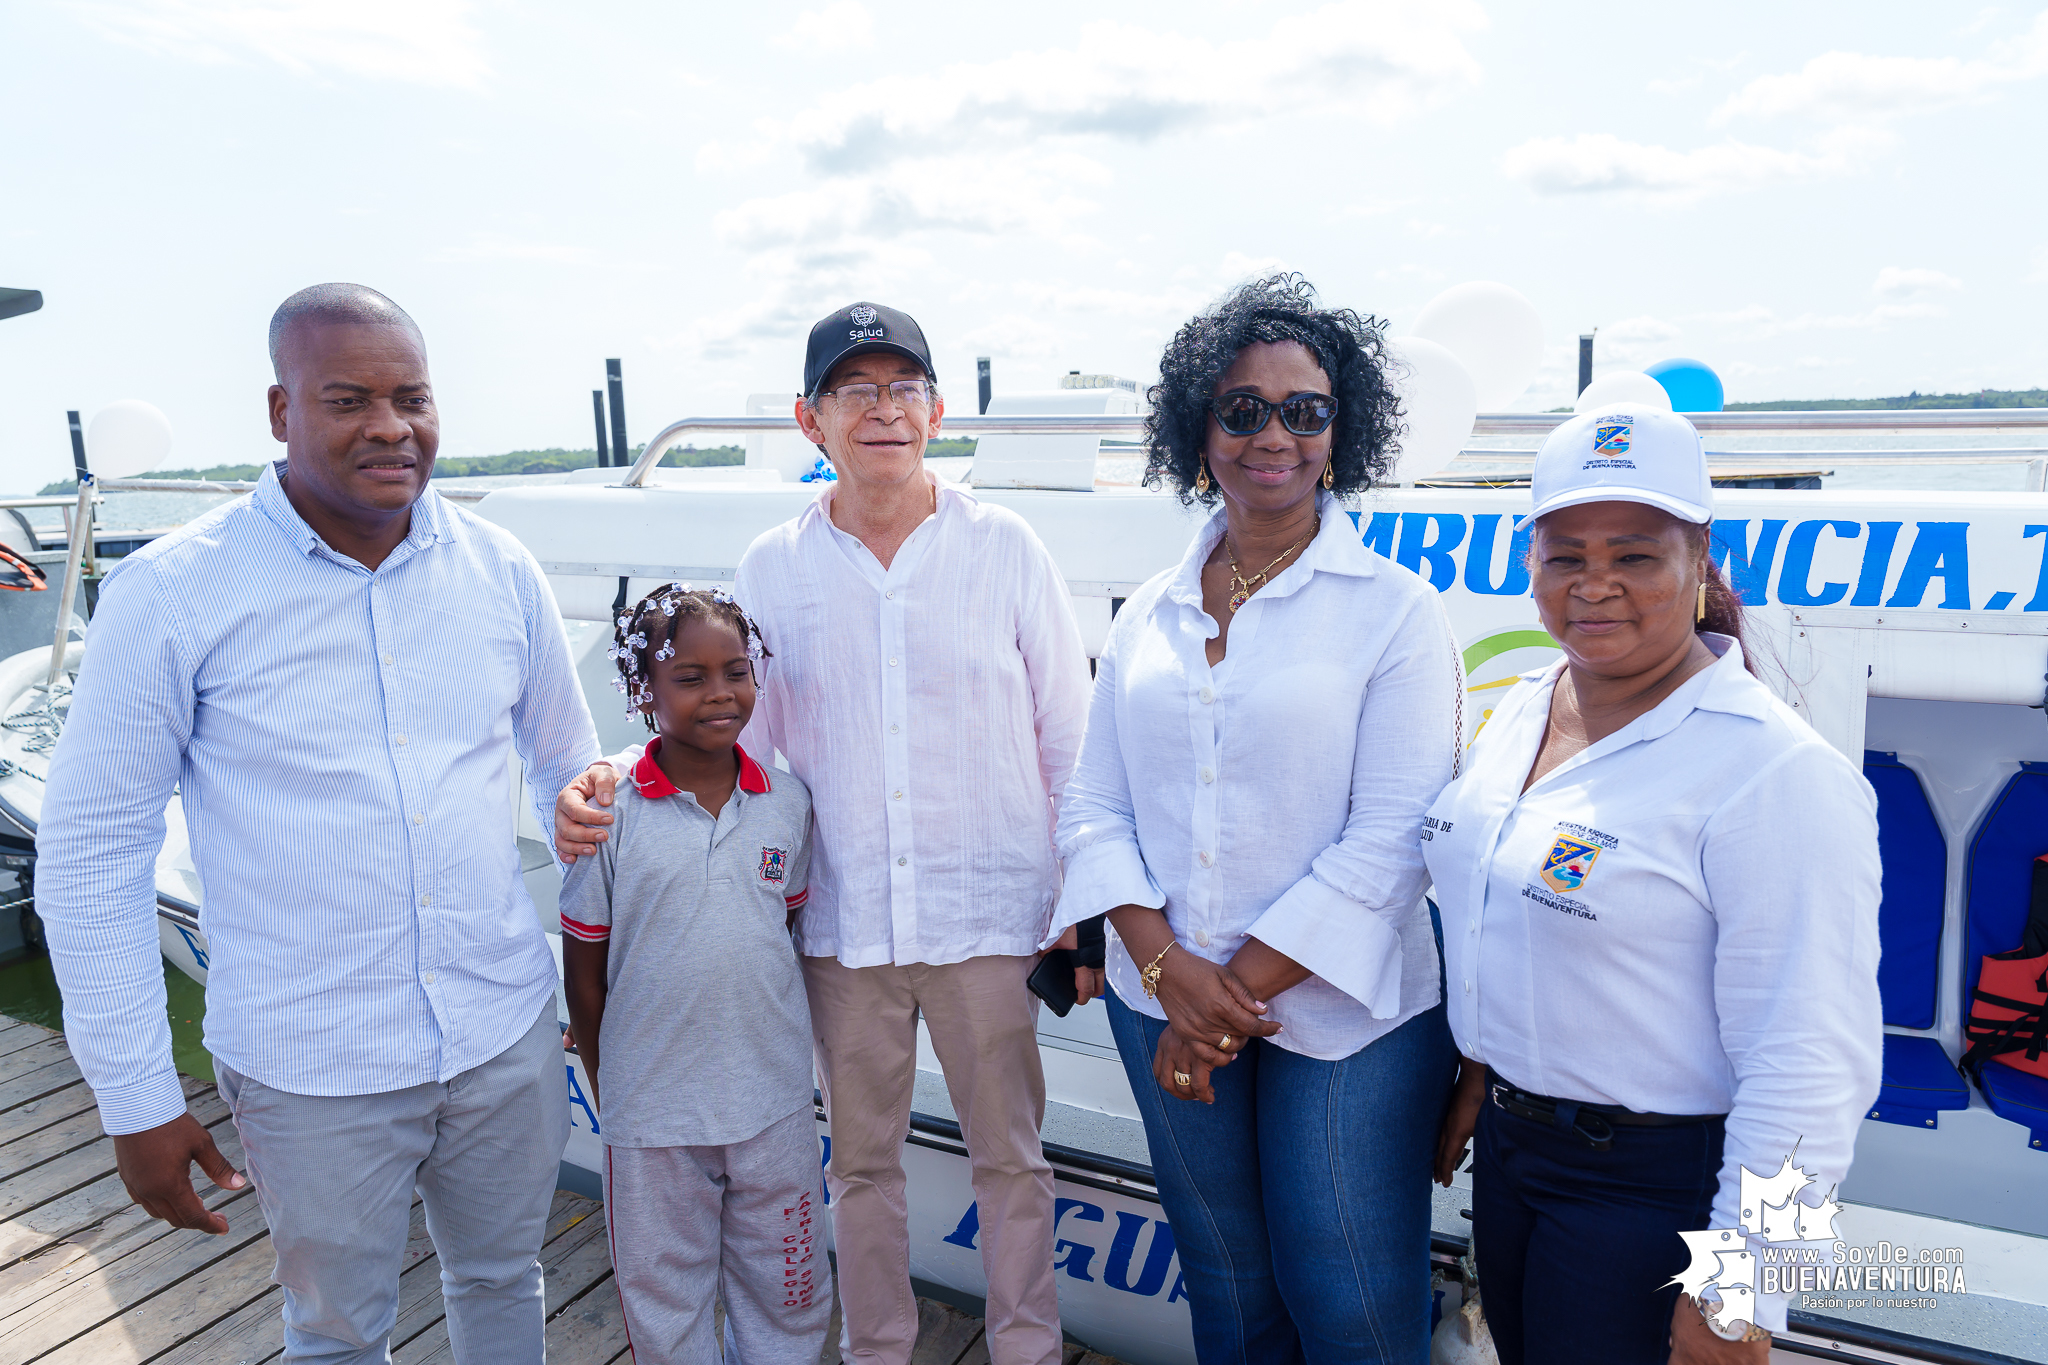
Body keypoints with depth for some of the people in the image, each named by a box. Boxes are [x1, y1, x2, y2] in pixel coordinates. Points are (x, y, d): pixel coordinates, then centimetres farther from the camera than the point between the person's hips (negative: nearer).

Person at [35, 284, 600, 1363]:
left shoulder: (500, 571, -2)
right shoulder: (170, 593, -12)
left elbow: (571, 765, 10)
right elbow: (90, 858, -7)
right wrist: (134, 1101, -6)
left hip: (509, 1035, 3)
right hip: (312, 1072, -3)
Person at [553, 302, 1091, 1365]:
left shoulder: (1005, 549, -3)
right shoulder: (770, 570, 1)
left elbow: (1070, 741, 1)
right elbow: (731, 731, 4)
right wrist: (609, 783, -13)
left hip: (986, 917, -1)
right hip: (841, 925, 2)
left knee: (1009, 1156, 12)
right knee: (860, 1159, 18)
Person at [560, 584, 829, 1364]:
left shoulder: (789, 803, -3)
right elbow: (584, 972, -3)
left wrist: (775, 1049, 8)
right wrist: (611, 1094, 1)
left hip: (774, 1103, 2)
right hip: (651, 1115, -2)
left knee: (788, 1299, 18)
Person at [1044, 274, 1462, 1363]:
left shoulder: (1395, 609, -7)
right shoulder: (1149, 614, 5)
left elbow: (1391, 837, -13)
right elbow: (1094, 805, 3)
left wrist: (1238, 990, -14)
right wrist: (1167, 964, -11)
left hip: (1342, 1019, -3)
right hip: (1163, 1012, 4)